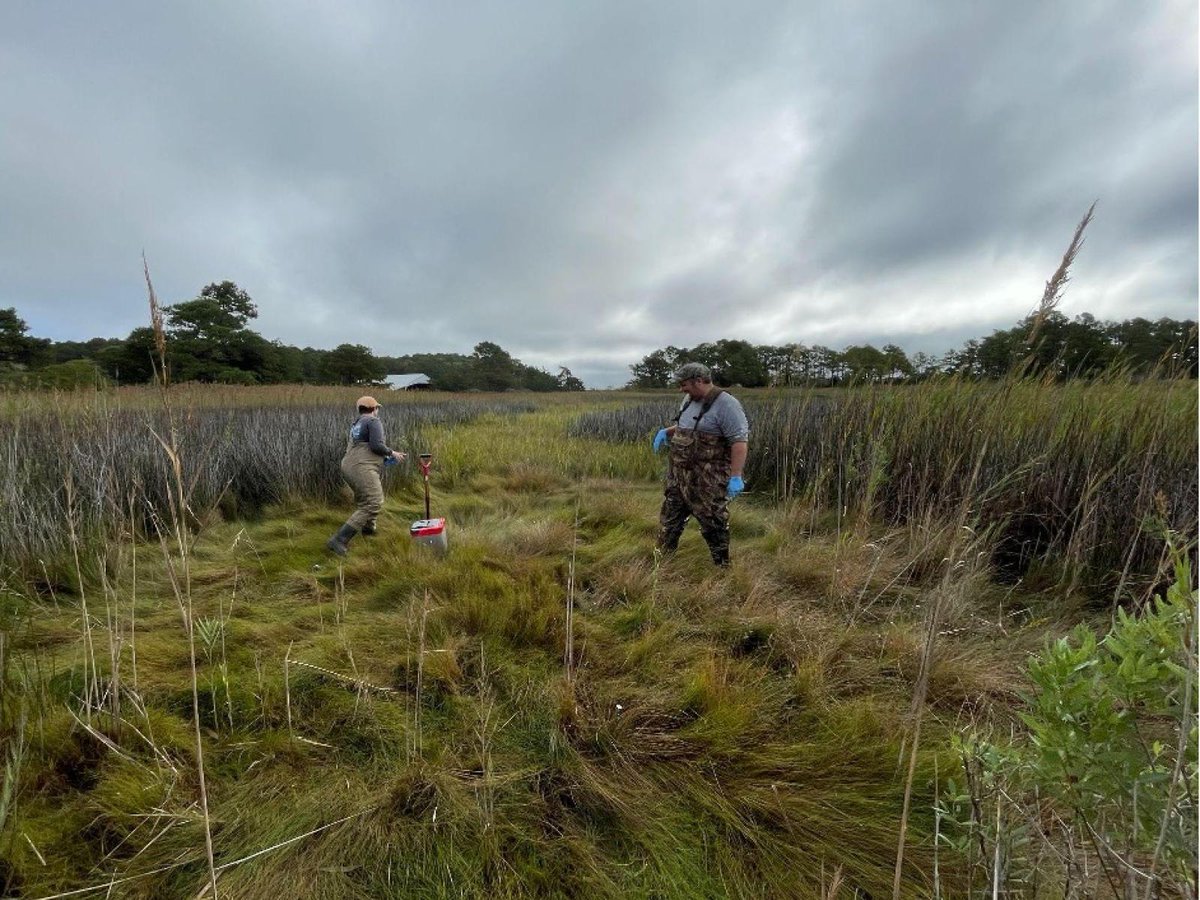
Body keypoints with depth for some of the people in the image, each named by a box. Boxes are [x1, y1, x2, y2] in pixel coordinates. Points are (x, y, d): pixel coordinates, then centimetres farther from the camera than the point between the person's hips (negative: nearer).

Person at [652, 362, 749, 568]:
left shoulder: (725, 404, -16)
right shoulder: (689, 400, 11)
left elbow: (740, 441, -21)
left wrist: (735, 477, -26)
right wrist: (667, 431, 10)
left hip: (708, 481, -8)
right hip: (678, 475, 8)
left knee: (714, 525, 5)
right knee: (669, 519, 16)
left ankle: (723, 567, 23)